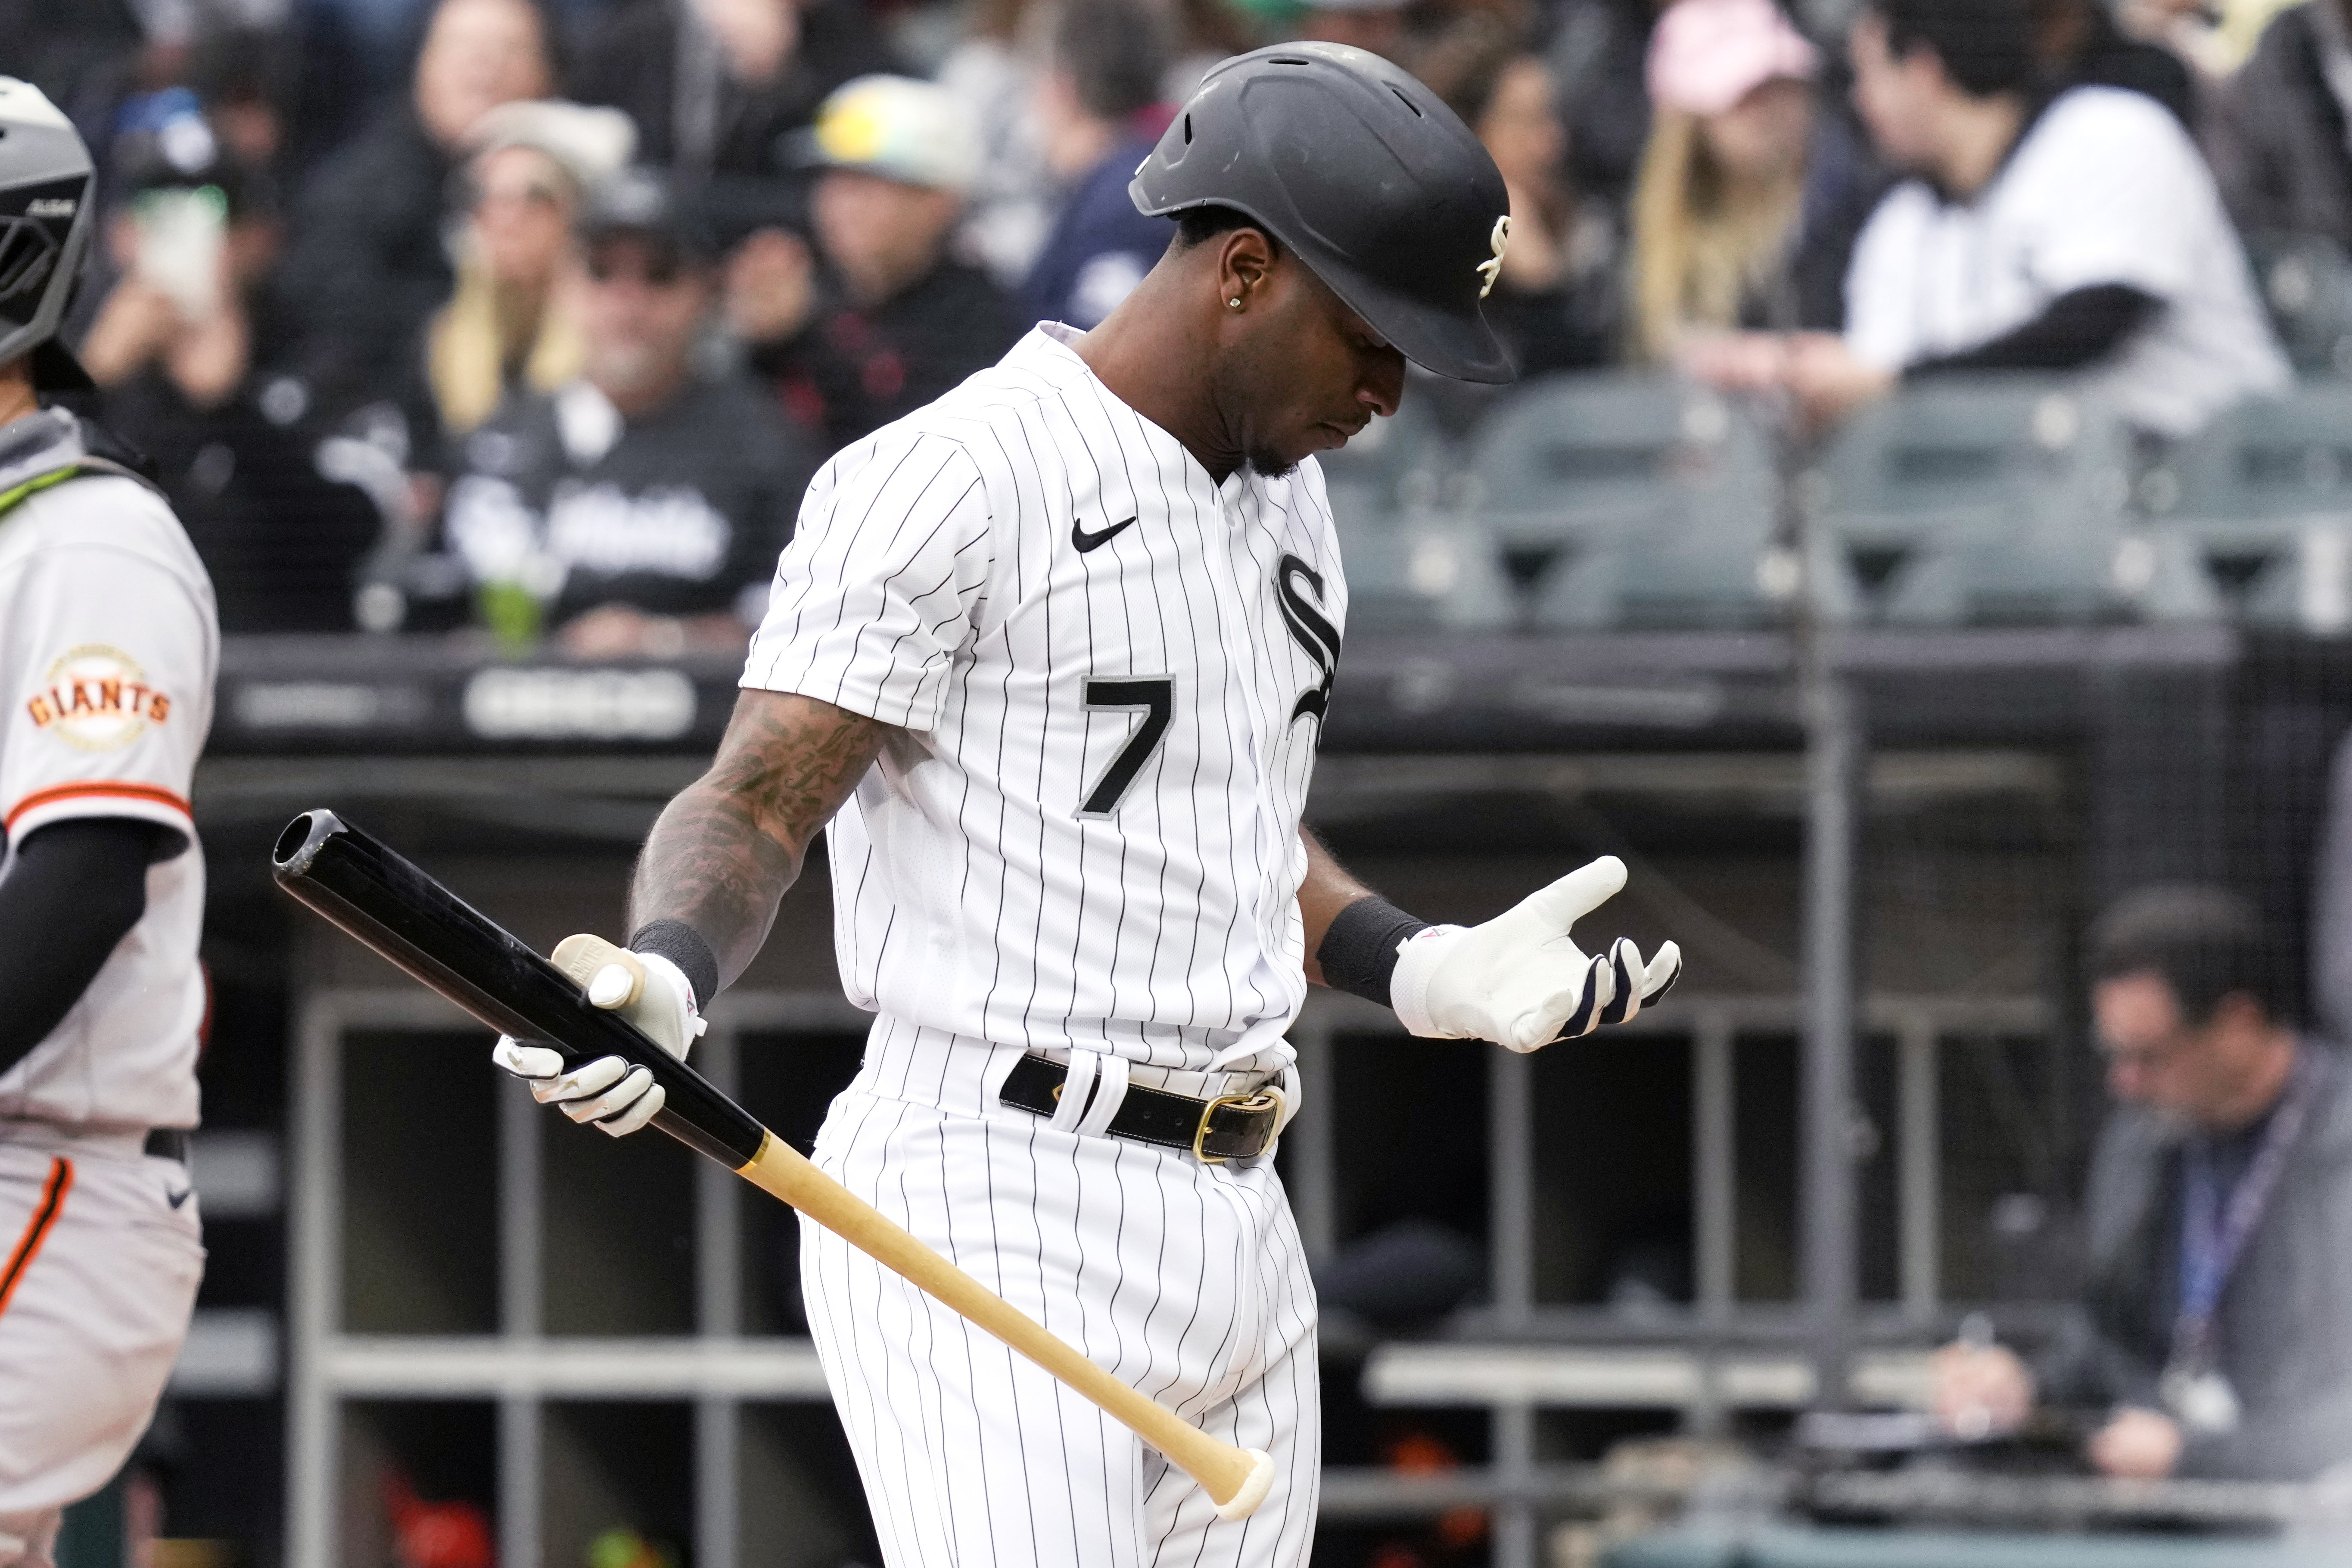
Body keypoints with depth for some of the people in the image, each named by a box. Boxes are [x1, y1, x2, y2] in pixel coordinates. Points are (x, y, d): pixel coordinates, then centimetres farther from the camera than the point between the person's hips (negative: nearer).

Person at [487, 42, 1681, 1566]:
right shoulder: (951, 482, -10)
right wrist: (662, 978, -35)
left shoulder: (1283, 496, 18)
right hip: (997, 1218, -9)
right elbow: (757, 803, -16)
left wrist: (1425, 974, 17)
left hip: (1240, 1226, 9)